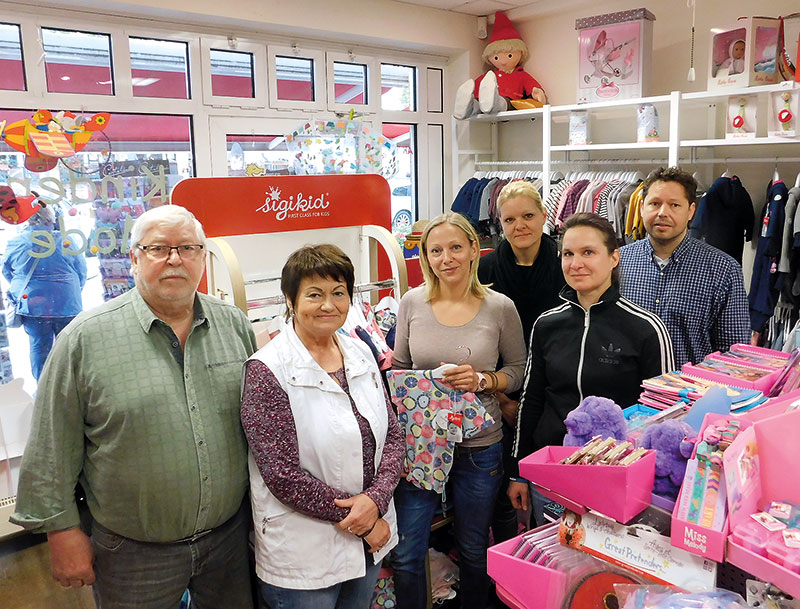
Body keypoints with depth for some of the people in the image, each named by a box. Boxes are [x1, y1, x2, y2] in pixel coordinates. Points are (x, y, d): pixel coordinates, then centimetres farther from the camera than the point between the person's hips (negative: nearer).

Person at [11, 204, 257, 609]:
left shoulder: (235, 325, -1)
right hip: (134, 554, -3)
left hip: (231, 534, 3)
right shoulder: (86, 338, -11)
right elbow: (52, 450, -6)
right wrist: (62, 530, -5)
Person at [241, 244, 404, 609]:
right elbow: (283, 476, -20)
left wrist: (376, 498, -14)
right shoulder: (268, 371, -17)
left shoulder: (360, 354, 2)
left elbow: (392, 435, 3)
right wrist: (358, 518, -15)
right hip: (303, 555, -5)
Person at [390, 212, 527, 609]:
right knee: (406, 554, 6)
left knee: (474, 550, 20)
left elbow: (517, 372, 2)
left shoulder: (500, 308, -8)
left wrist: (482, 380, -16)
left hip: (479, 446, 0)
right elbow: (399, 369, 7)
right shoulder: (412, 303, -3)